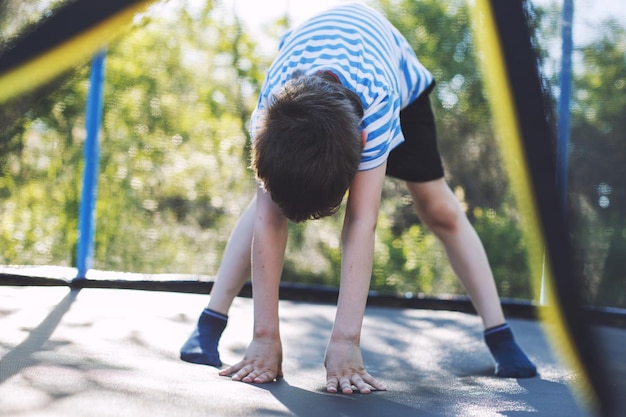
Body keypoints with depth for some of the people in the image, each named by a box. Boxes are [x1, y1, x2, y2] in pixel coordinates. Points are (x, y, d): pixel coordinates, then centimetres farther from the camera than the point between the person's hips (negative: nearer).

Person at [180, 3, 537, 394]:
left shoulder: (378, 103, -48)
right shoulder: (272, 109, -42)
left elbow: (361, 223, -49)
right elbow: (269, 222, -43)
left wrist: (345, 341, -51)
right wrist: (265, 336, -45)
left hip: (398, 77, -1)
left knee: (438, 207, -7)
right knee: (270, 201, -15)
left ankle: (501, 336, 0)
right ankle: (210, 325, -9)